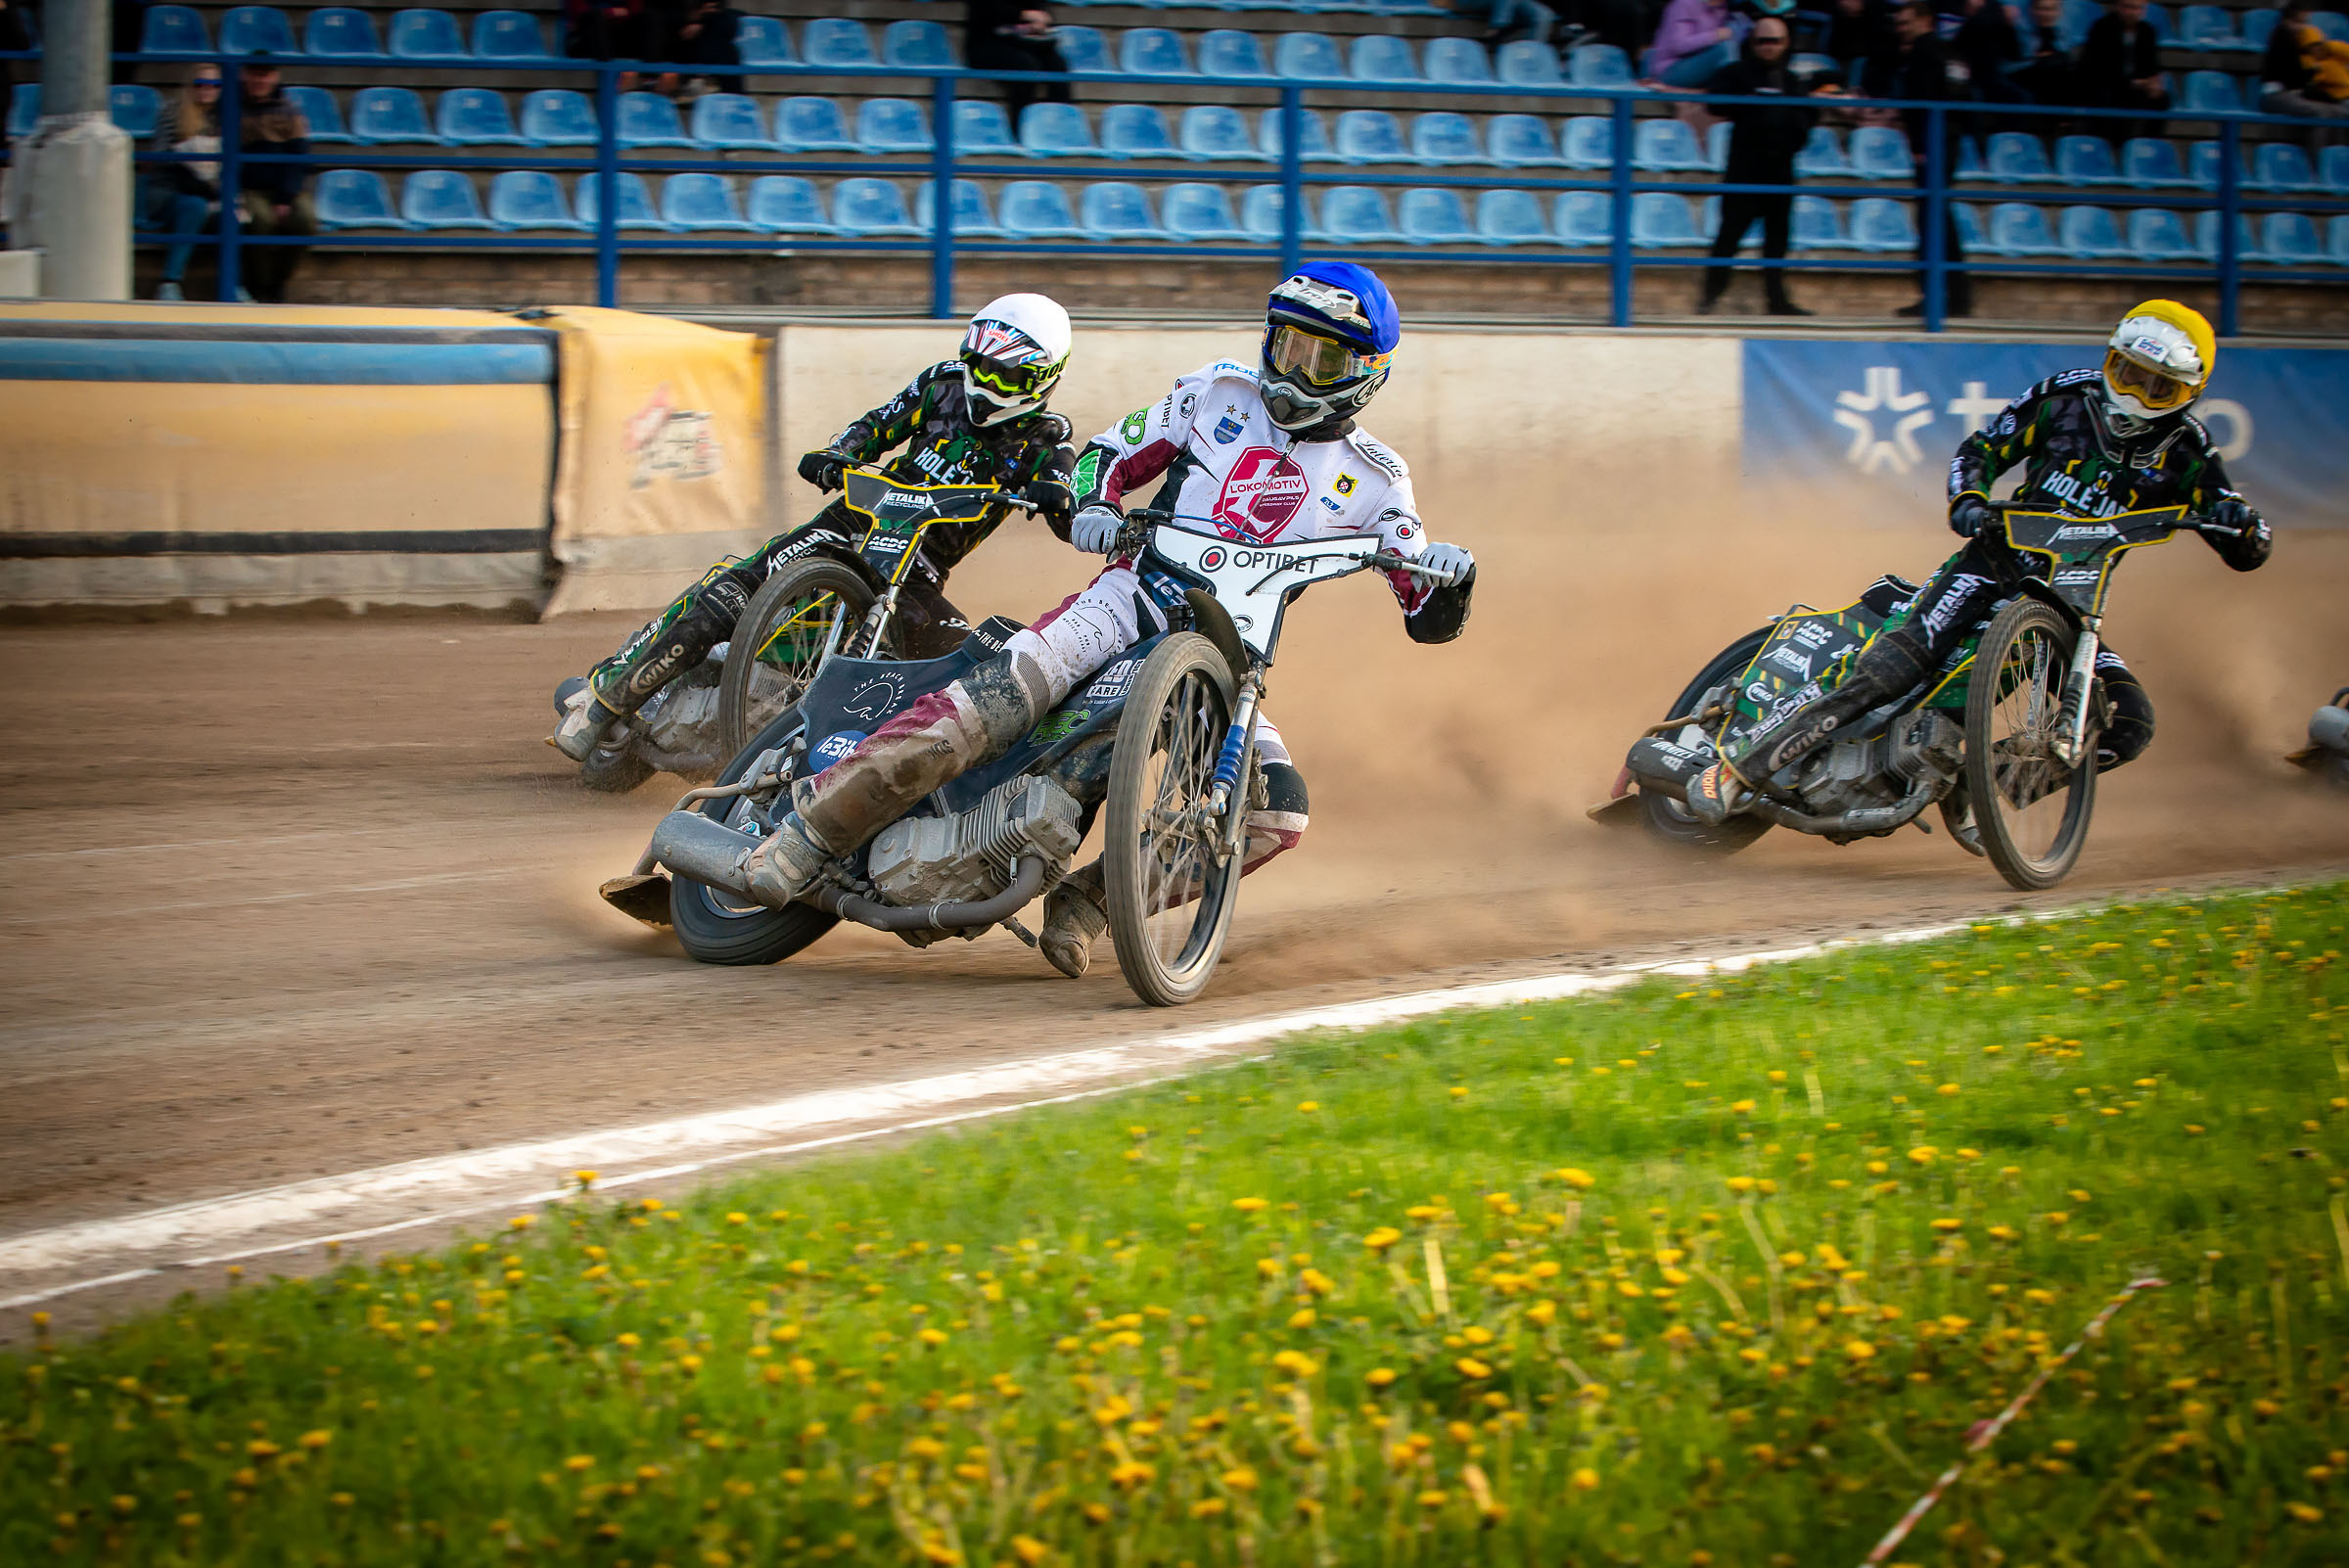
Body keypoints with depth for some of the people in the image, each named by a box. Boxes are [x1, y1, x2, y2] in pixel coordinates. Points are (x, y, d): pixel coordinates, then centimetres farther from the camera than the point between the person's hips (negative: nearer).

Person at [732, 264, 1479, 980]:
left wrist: (1448, 574, -18)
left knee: (1278, 811, -20)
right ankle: (819, 821, -26)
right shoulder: (1221, 391, 9)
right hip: (1134, 598, -2)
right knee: (1001, 696, -27)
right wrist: (1092, 505, -9)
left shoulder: (1374, 480, 8)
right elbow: (1115, 450, 14)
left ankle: (1087, 901, -11)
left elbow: (1430, 619, 5)